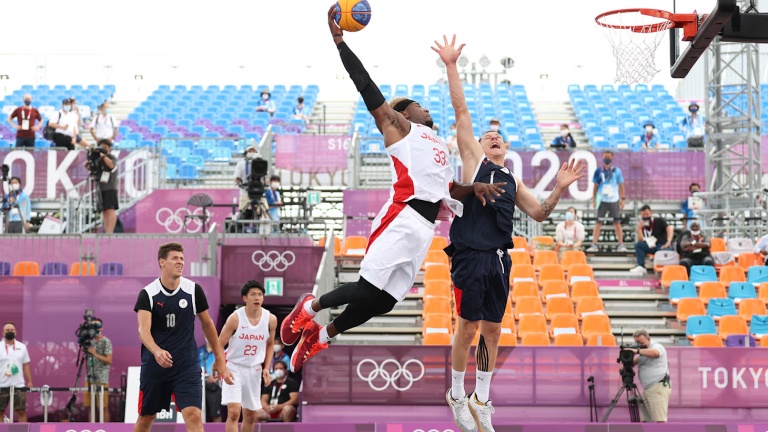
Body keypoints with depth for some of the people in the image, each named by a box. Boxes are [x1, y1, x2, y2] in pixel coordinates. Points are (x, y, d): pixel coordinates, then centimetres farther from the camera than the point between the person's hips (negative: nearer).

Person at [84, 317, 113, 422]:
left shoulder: (106, 342, -4)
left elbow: (109, 360, -10)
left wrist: (95, 354, -17)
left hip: (101, 379, -6)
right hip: (90, 378, 6)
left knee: (103, 407, -6)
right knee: (89, 405, 7)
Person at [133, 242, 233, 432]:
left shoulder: (194, 290, -2)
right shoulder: (147, 293, -7)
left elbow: (207, 324, 12)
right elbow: (144, 329, -20)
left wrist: (219, 359, 13)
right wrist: (156, 351, -41)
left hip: (187, 366, 0)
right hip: (154, 365, 0)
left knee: (194, 416, -15)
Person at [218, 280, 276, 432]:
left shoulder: (270, 319, -4)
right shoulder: (235, 318, -15)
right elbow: (219, 345, -8)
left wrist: (267, 368, 4)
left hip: (254, 370, 4)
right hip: (234, 368, -4)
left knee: (250, 415, 13)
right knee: (234, 411, -18)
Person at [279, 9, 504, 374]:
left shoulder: (437, 147, 32)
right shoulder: (398, 125, 9)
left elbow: (449, 190, 32)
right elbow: (365, 85, 0)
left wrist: (474, 187, 10)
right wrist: (339, 40, -4)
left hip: (424, 228, 8)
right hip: (402, 218, -8)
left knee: (384, 299, 3)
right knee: (369, 289, -15)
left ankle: (322, 335, 20)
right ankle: (310, 307, 9)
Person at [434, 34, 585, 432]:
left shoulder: (512, 182, 22)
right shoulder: (473, 159, 8)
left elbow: (539, 213, 21)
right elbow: (461, 111, 1)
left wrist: (559, 189, 5)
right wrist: (451, 67, -5)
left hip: (499, 259, 5)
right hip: (470, 255, -5)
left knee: (492, 330, 8)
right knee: (469, 327, -3)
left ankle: (481, 400, 19)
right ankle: (457, 396, 12)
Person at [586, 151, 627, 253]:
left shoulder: (616, 171, 2)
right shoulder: (598, 171, 3)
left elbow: (621, 185, 6)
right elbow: (595, 186, 7)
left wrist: (622, 199, 2)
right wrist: (593, 199, 3)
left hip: (614, 200, 0)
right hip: (602, 200, 0)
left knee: (617, 223, 3)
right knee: (598, 223, -1)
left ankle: (621, 245, 8)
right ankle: (594, 245, 0)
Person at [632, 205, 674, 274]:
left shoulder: (659, 221, 1)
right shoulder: (642, 226, 8)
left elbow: (669, 229, -14)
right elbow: (641, 241, -3)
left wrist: (668, 242, -30)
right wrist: (639, 229, -14)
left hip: (663, 246, -4)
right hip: (651, 247, 4)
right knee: (638, 245, -18)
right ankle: (641, 267, -23)